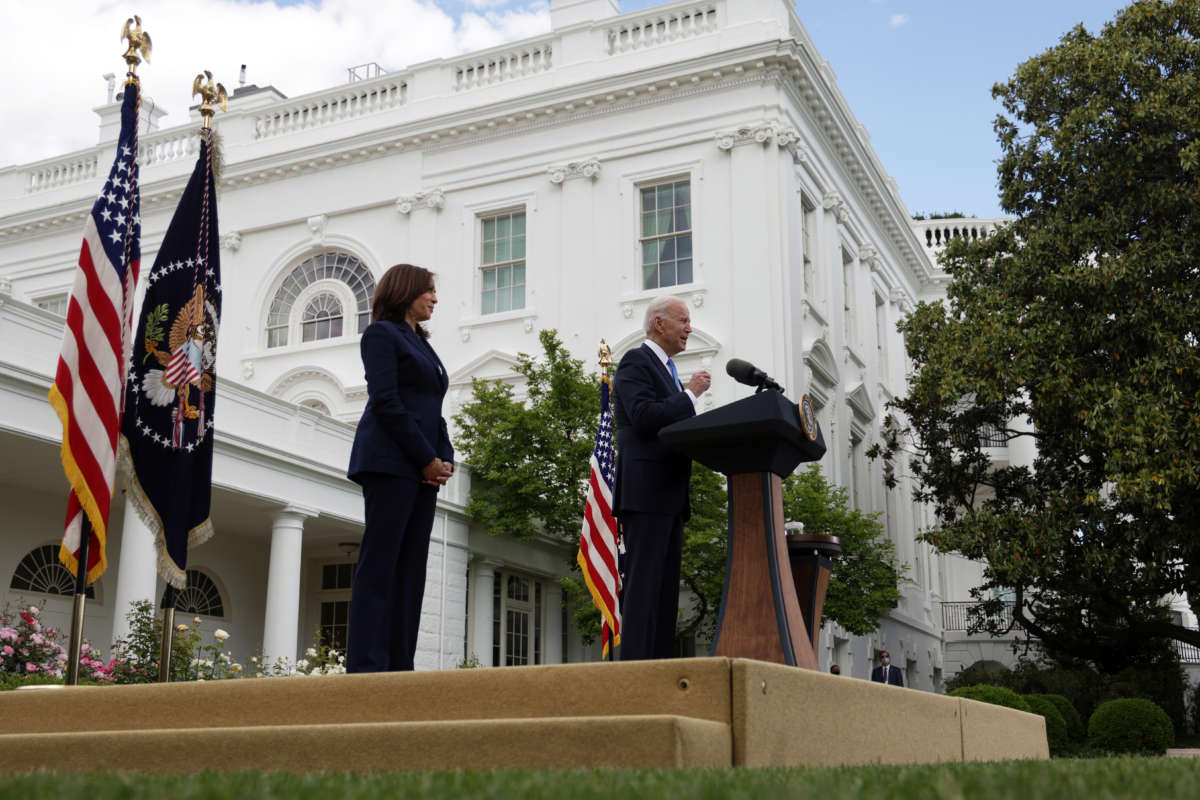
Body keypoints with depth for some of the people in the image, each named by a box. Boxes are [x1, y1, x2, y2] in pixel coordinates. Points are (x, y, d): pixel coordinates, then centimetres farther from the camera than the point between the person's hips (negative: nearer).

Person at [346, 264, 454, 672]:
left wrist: (444, 459, 3)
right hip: (390, 461, -8)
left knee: (410, 567, 3)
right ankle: (366, 665, -11)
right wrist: (427, 459, -13)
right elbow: (386, 402, -11)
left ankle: (399, 664, 2)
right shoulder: (382, 333, 1)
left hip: (423, 467, 8)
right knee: (379, 563, -10)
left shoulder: (420, 343, 25)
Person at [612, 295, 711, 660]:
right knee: (643, 582, -13)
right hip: (645, 492, -10)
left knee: (666, 586, 6)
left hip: (669, 496, 10)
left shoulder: (666, 370, 26)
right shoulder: (636, 362, -3)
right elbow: (644, 417, -19)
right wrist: (691, 394, -10)